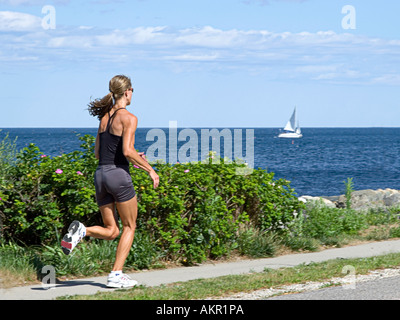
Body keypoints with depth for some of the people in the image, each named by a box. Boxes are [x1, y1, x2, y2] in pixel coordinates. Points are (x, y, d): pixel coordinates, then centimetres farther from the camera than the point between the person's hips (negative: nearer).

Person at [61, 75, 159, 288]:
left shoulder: (104, 116, 14)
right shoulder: (128, 118, -9)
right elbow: (127, 151, -20)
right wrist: (149, 169, -9)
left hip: (100, 175, 6)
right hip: (118, 174, -6)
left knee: (111, 231, 13)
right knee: (129, 227, 10)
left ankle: (81, 231, -16)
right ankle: (116, 275, 4)